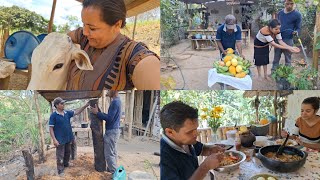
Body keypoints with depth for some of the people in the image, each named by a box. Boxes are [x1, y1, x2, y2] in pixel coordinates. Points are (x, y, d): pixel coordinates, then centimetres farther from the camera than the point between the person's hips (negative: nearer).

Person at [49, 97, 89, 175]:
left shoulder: (67, 113, 1)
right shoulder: (53, 115, -15)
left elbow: (77, 112, 5)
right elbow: (51, 128, -14)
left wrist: (85, 105, -7)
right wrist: (54, 139, -19)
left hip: (68, 138, 6)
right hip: (60, 139, -6)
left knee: (68, 152, 23)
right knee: (60, 155, 5)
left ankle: (66, 164, 44)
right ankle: (60, 170, 18)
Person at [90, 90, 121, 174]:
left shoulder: (115, 102, -21)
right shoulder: (117, 100, 11)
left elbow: (109, 118, -24)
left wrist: (97, 113, -16)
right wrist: (99, 113, 10)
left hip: (111, 131, -10)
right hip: (115, 130, 10)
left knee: (109, 154, -2)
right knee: (113, 152, 18)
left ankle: (114, 173, 4)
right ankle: (113, 168, 28)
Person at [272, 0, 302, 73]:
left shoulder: (297, 14, -7)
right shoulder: (280, 13, 8)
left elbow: (298, 28, -2)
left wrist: (296, 32, -24)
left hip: (288, 40, -4)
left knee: (287, 58, 4)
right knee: (276, 58, 10)